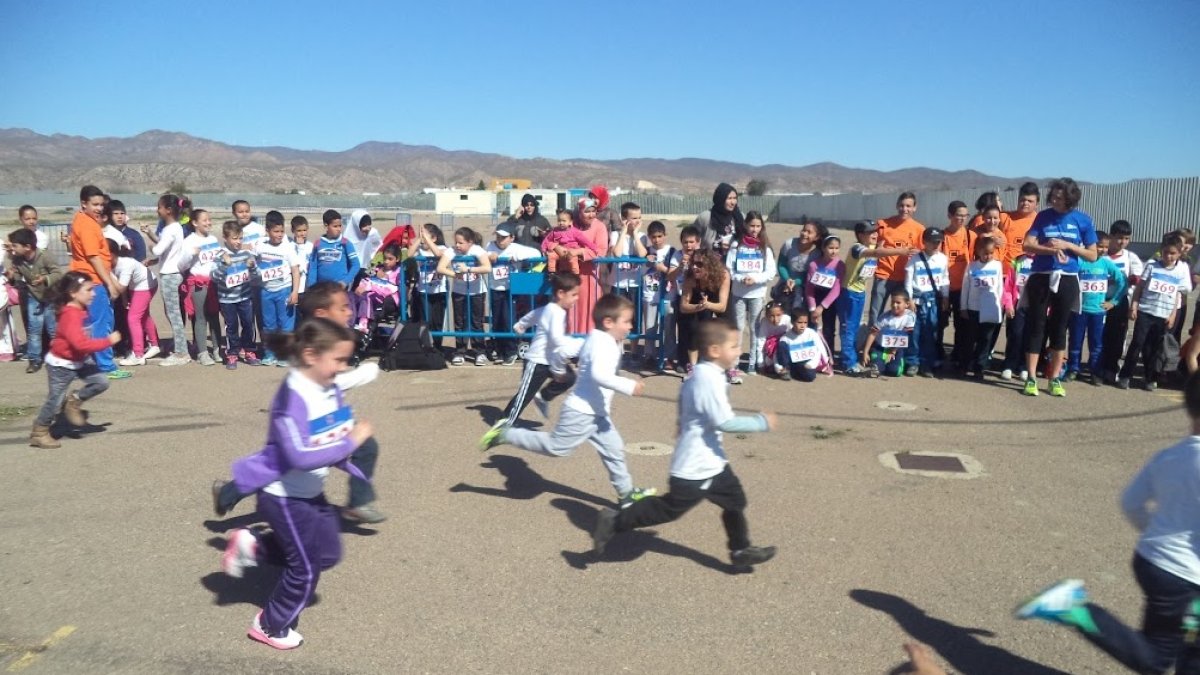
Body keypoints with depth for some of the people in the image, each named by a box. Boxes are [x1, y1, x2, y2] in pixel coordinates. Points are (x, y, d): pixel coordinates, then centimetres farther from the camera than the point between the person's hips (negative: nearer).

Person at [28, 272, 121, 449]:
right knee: (55, 400, 2)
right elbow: (81, 344, -39)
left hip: (79, 361, 8)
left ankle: (73, 401, 16)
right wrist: (108, 341, -36)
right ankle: (39, 433, 20)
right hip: (61, 364, -8)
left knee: (101, 381, -5)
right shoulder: (71, 315, -30)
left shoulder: (80, 311, -1)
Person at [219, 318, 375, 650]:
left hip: (311, 492, 8)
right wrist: (351, 442, -34)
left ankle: (251, 546, 27)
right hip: (284, 496, -8)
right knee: (306, 567, 4)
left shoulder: (330, 390, -6)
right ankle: (271, 626, 29)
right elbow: (300, 457, -37)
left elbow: (340, 433, 6)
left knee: (328, 553, 17)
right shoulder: (292, 398, -30)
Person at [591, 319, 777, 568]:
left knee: (735, 499, 17)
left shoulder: (700, 374, 6)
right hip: (695, 466, -10)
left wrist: (685, 423, 34)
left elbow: (684, 398, 21)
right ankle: (615, 521, 10)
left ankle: (741, 550, 31)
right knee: (669, 509, 1)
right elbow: (726, 423, -28)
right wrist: (761, 422, -19)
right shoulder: (710, 380, -26)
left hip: (711, 461, 10)